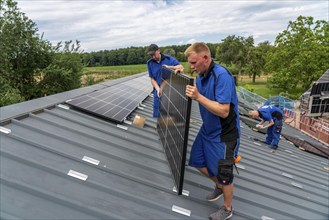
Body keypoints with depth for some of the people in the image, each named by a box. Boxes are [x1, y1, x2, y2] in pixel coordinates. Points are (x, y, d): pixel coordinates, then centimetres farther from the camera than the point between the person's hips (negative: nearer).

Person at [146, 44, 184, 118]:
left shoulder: (168, 58, -8)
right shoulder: (149, 63, -3)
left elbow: (181, 67, -12)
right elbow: (152, 79, 0)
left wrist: (169, 67, -30)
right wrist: (158, 89, -16)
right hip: (159, 91, 2)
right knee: (157, 114, 7)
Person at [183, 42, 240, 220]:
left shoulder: (222, 75, -26)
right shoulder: (201, 76, 0)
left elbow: (223, 111, -31)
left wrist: (198, 96, -31)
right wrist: (191, 94, -4)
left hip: (224, 134, -8)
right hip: (207, 129, 8)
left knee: (223, 173, 7)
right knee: (197, 162, 18)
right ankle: (219, 186, 43)